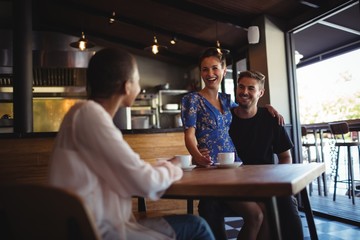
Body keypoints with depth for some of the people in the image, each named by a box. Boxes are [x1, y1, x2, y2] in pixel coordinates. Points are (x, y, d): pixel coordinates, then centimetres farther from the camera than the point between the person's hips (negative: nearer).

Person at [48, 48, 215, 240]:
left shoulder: (92, 113, 12)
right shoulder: (89, 113, -16)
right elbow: (143, 182, -19)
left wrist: (161, 168, 9)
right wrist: (170, 171, 0)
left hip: (102, 224, 8)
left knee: (193, 224, 8)